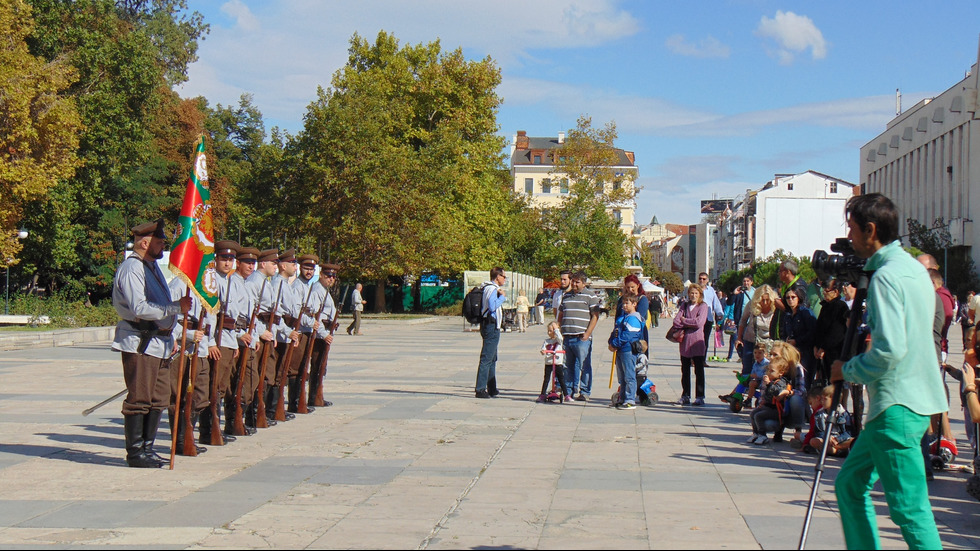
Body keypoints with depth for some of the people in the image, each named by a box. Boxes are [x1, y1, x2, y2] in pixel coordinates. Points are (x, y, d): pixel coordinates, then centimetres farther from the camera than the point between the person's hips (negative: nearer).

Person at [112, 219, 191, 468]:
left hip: (159, 342, 10)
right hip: (140, 343, -10)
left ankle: (147, 448, 20)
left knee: (159, 398, 11)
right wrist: (177, 307, -23)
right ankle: (135, 453, 2)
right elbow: (140, 309, -24)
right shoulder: (132, 269, -14)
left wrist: (168, 335, 23)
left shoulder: (153, 266, 19)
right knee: (139, 399, -5)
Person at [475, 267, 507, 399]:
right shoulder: (492, 289, -13)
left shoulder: (490, 288, 17)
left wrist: (500, 295, 11)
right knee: (487, 358, -10)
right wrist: (502, 297, -13)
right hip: (491, 325, -11)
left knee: (492, 358, 17)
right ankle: (480, 390, -10)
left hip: (489, 325, 11)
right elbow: (492, 306, -25)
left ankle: (492, 389, 24)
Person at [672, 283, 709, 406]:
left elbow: (699, 323, -14)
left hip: (697, 342, -4)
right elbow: (676, 321, 0)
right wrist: (690, 324, -10)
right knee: (685, 370, 8)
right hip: (684, 341, 4)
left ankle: (700, 397, 3)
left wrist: (684, 320, -3)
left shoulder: (703, 306, 0)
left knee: (699, 370, 0)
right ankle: (685, 396, 15)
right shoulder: (684, 305, 11)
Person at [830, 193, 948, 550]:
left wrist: (848, 371, -10)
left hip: (897, 406, -10)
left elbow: (890, 349, -24)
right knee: (851, 483, 17)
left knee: (910, 507, -7)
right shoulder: (914, 267, 13)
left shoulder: (887, 276, -17)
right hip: (916, 396, 10)